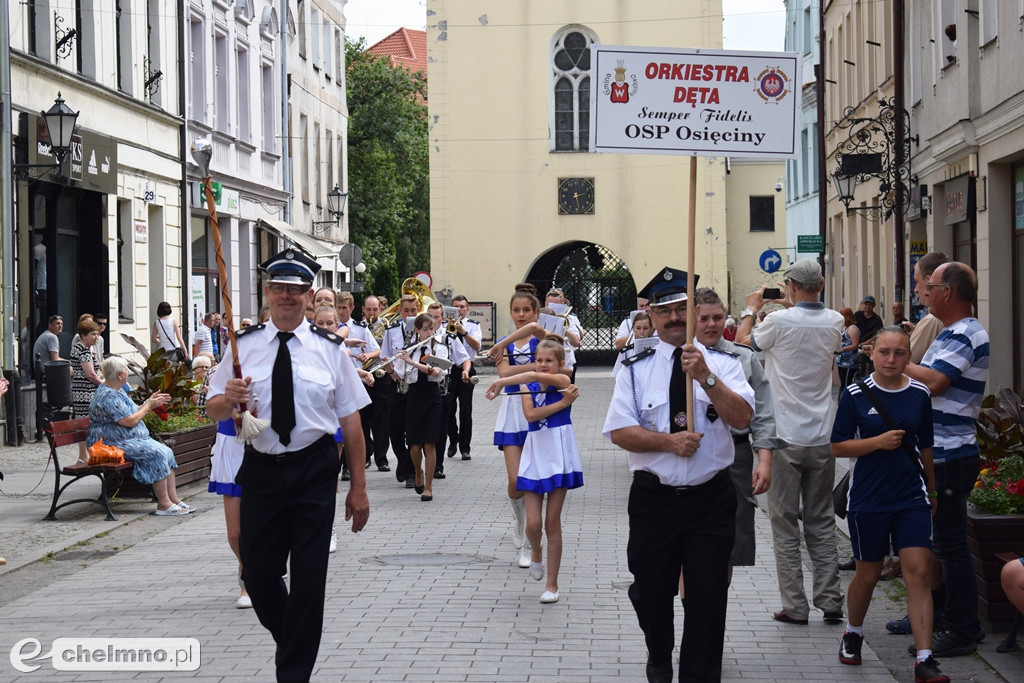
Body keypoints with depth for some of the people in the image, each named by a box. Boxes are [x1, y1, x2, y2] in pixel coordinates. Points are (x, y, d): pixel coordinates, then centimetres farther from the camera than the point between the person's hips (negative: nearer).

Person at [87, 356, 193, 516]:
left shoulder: (118, 391, 16)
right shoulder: (108, 396, -19)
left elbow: (132, 413, 23)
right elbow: (131, 421, -22)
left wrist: (150, 402, 12)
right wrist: (149, 405, -7)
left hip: (134, 439, 11)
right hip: (114, 444, -11)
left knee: (167, 452, -3)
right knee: (157, 454, -25)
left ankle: (173, 499, -5)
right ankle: (163, 504, -23)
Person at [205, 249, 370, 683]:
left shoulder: (329, 349, 1)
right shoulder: (244, 345, 3)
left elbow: (350, 420, 0)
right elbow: (213, 411, 5)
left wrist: (358, 488, -2)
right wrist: (228, 399, -20)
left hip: (314, 472, -1)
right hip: (261, 470, 2)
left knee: (309, 577, -1)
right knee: (257, 573, 7)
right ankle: (292, 644, 36)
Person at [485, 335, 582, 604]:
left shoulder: (563, 381, -4)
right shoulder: (527, 386, 8)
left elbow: (533, 376, -24)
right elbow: (530, 415, -11)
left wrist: (502, 382, -27)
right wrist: (563, 403, -16)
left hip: (559, 453, -3)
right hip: (535, 452, 3)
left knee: (552, 522, 0)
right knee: (533, 523, -4)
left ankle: (552, 584, 10)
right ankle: (535, 552, 32)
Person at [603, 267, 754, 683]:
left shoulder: (722, 363, 3)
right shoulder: (637, 368, 5)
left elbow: (741, 418, -12)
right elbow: (619, 431, -3)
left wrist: (706, 377, -23)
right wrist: (668, 442, -16)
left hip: (711, 498, -1)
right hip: (653, 497, 1)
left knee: (708, 596, -2)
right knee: (651, 591, 12)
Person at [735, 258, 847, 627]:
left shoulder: (779, 321, -13)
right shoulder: (834, 322, 0)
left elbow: (743, 340, 6)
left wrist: (750, 310, 25)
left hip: (785, 438, -4)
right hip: (823, 437, 4)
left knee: (785, 525, 3)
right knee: (821, 523, 12)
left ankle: (795, 606, 3)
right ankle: (830, 602, 11)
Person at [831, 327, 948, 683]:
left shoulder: (919, 394, 3)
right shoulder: (855, 395, -4)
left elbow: (926, 448, 13)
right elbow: (838, 447, -4)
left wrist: (932, 493, 18)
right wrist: (878, 442, -16)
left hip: (912, 497, 2)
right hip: (868, 500, -1)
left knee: (918, 572, -8)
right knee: (868, 573, 11)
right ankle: (853, 634, 38)